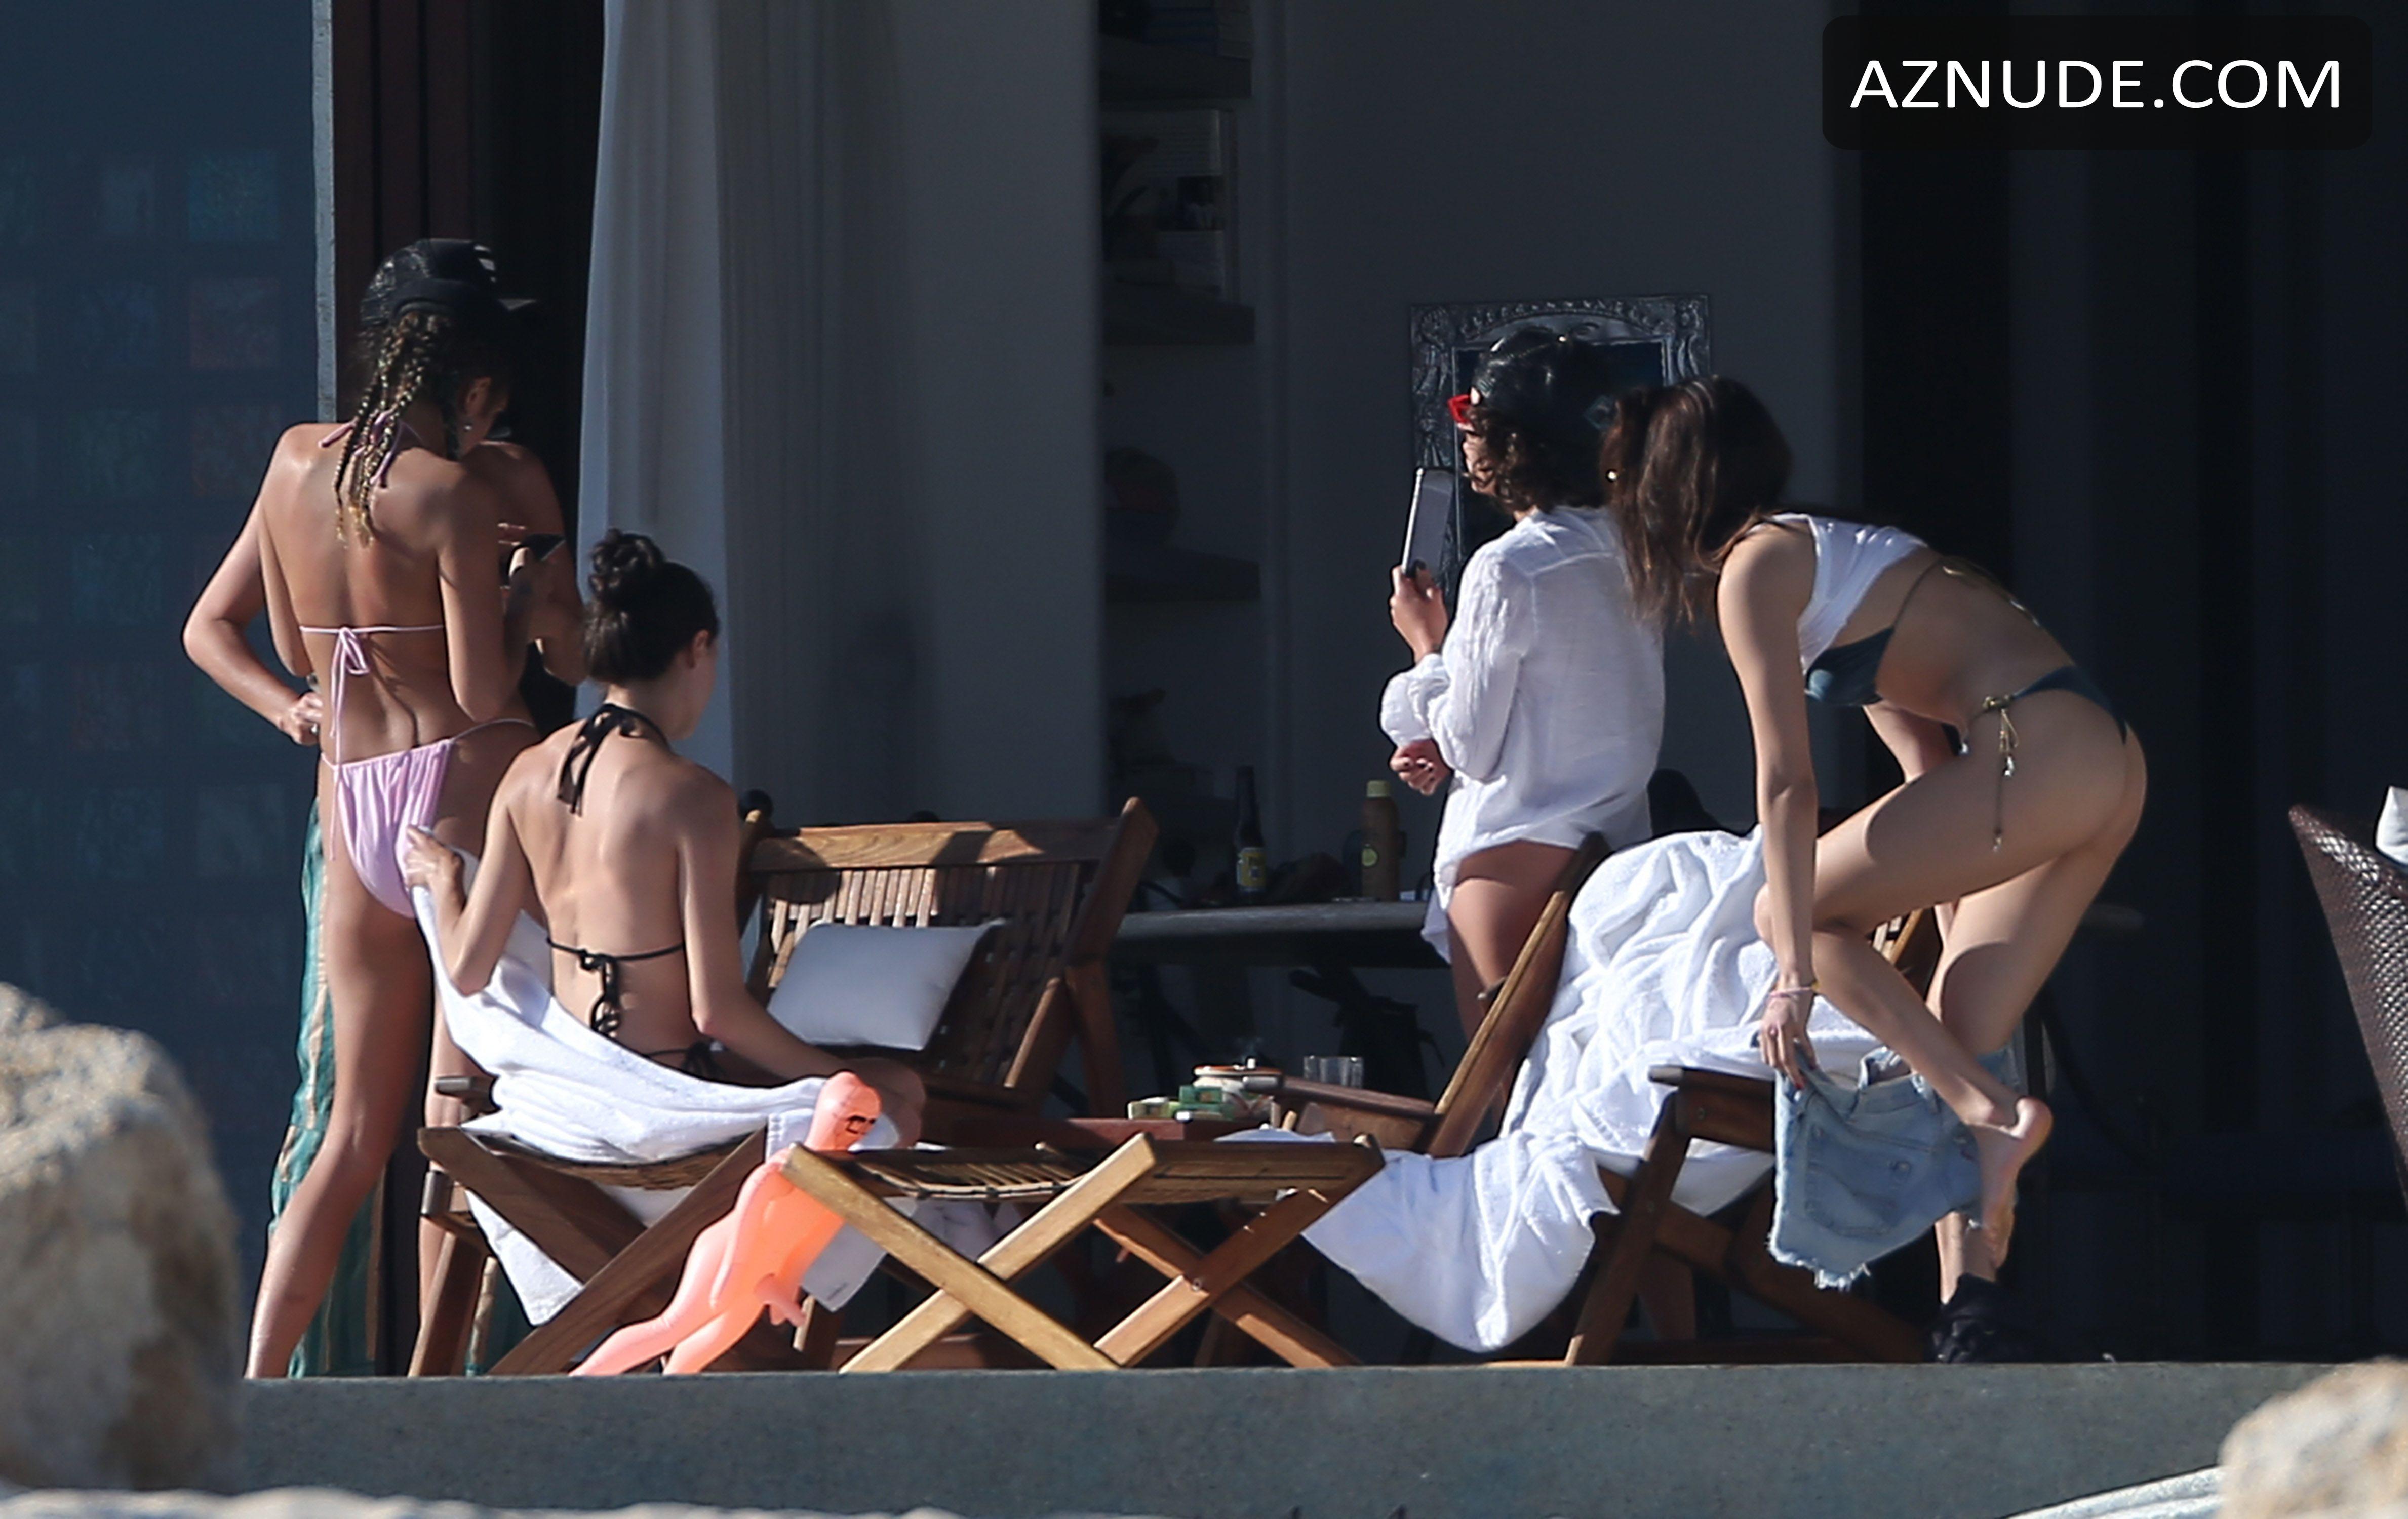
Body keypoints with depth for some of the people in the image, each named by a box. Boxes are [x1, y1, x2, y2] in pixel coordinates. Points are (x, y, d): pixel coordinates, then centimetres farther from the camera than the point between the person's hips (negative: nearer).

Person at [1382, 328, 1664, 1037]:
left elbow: (1472, 745, -11)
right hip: (1616, 840, 8)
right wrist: (1451, 750, 16)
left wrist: (1427, 644, 3)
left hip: (1515, 853, -7)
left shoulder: (1507, 569, -15)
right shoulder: (1626, 555, 7)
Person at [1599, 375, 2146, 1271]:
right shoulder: (1822, 550, 26)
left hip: (2039, 753, -9)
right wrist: (1946, 898, 31)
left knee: (1790, 916, -1)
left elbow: (1786, 782, -10)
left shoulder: (1756, 567, -3)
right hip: (2109, 764, 9)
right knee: (1959, 1035, 11)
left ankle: (1991, 1112, -13)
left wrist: (1799, 970, -12)